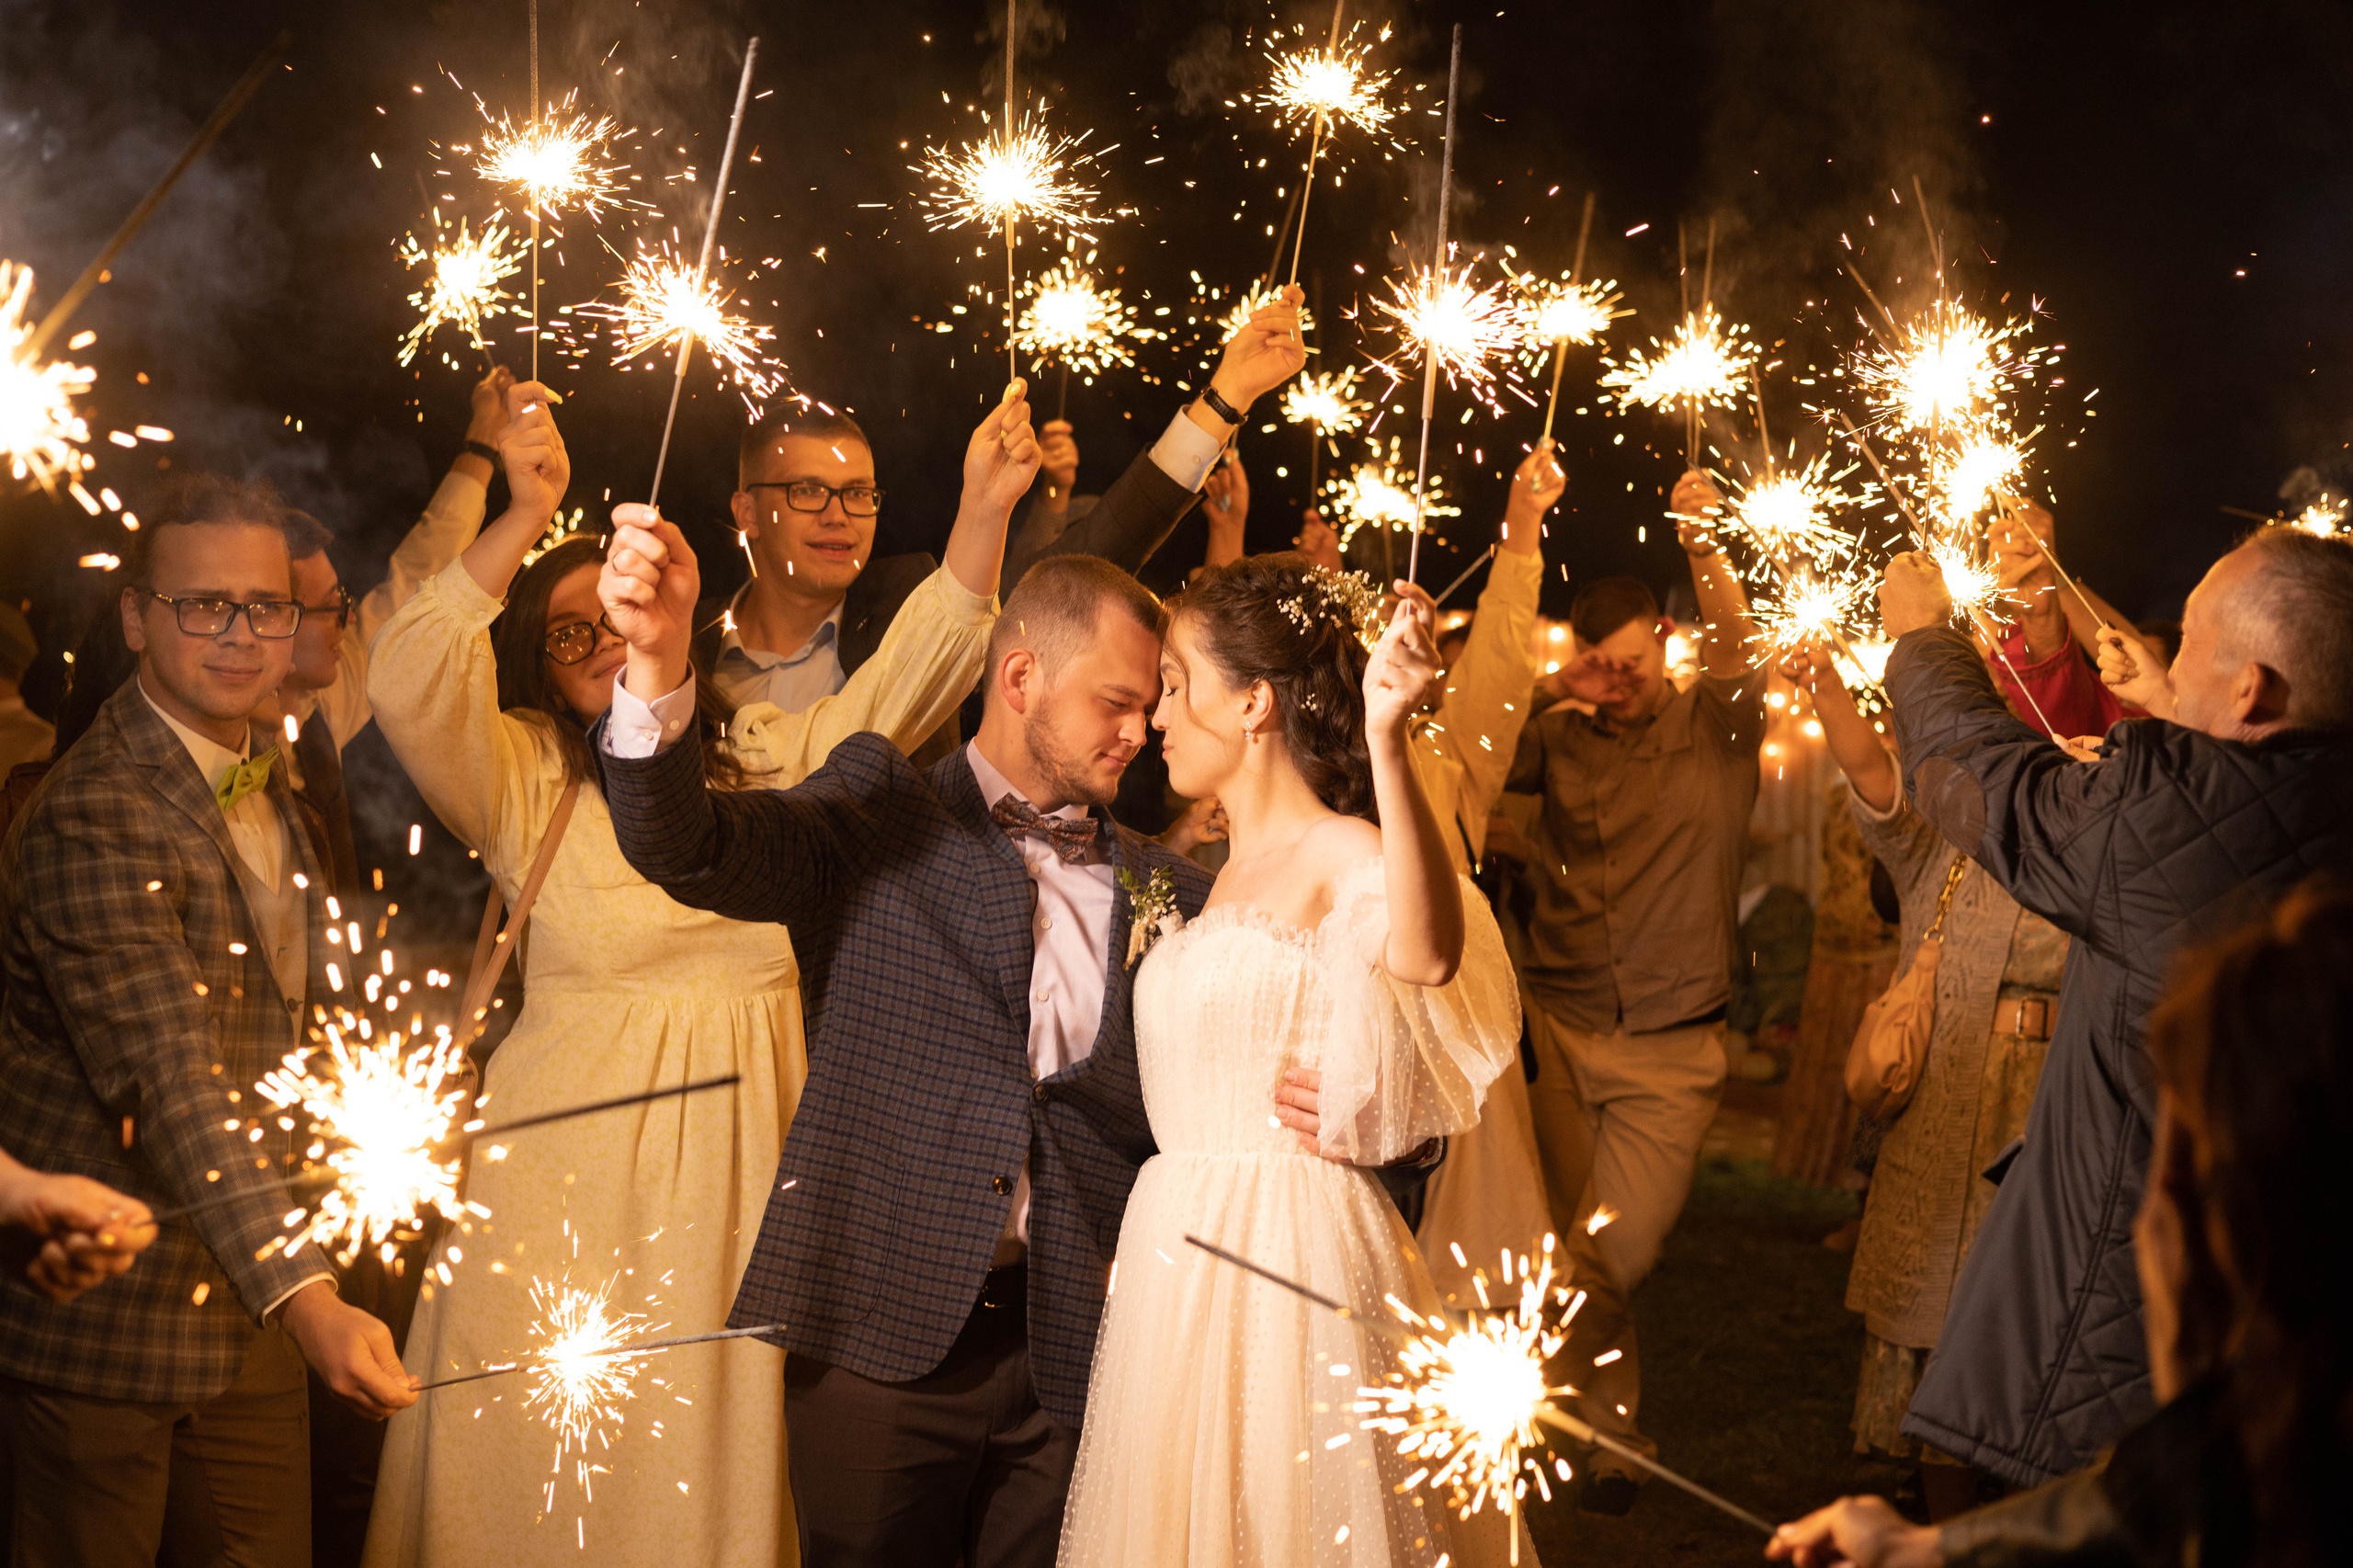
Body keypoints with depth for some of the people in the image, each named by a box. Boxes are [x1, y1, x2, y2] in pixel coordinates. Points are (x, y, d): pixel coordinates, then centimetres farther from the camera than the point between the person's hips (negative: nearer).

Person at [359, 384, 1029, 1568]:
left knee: (720, 1454, 6)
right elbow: (407, 691, -16)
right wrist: (525, 520, -24)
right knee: (555, 1460, 1)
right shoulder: (525, 782, 0)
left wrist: (982, 515, -13)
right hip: (570, 1161, -2)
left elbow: (915, 672, 1)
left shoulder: (772, 757, 9)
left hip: (743, 1159, 3)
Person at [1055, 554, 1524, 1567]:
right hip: (1179, 1256, 8)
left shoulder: (1341, 854, -12)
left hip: (1291, 1255, -8)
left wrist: (1385, 735, -47)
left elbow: (1427, 955, -38)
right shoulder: (1226, 871, 15)